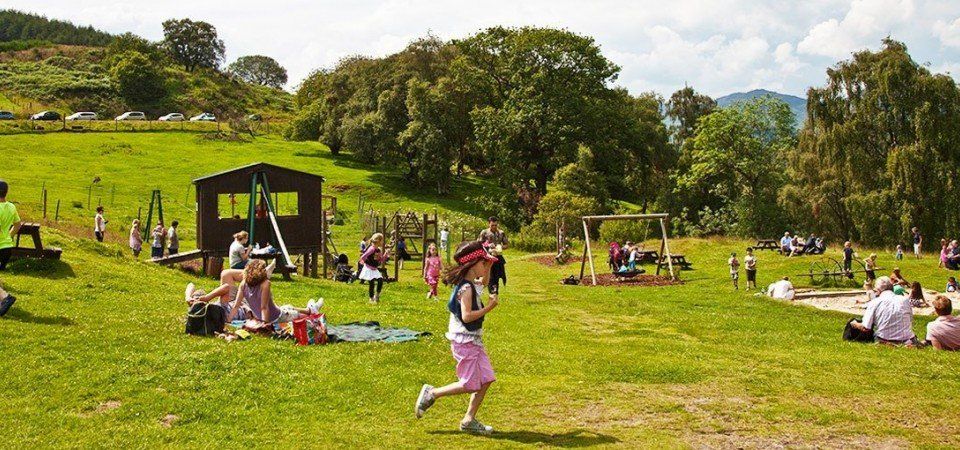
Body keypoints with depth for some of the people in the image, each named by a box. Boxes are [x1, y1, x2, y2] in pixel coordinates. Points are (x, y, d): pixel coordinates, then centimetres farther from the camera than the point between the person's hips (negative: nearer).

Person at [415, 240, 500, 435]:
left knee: (485, 380, 7)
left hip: (473, 340, 9)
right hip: (465, 341, -9)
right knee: (470, 385, -6)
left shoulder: (473, 285, 10)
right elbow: (467, 316, -26)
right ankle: (431, 393, 7)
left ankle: (469, 420, 13)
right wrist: (489, 308, -20)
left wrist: (488, 270, 16)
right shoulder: (466, 288, -18)